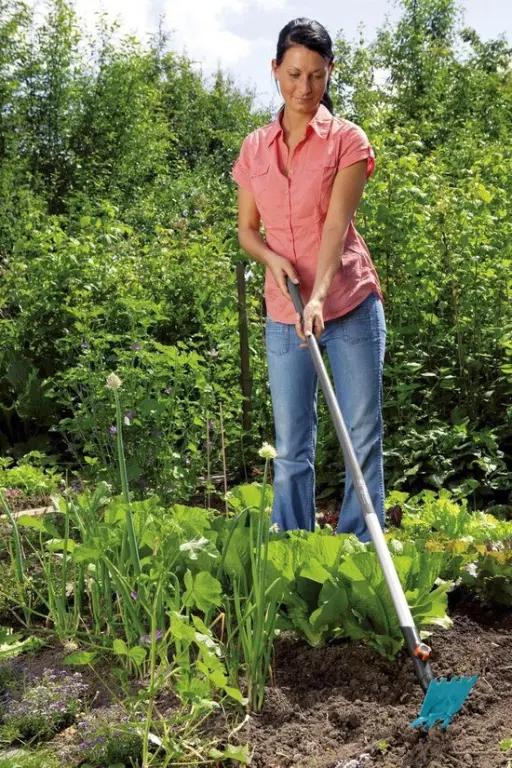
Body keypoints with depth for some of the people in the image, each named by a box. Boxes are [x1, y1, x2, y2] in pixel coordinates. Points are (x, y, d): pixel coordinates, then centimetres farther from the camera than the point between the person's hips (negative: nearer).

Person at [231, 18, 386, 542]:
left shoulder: (347, 140, -3)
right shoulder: (255, 148, 8)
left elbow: (336, 224, -16)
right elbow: (246, 229, 11)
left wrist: (319, 296, -30)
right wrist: (272, 258, -11)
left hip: (350, 307, -2)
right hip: (284, 314, 3)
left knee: (362, 436, 1)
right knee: (291, 447, 7)